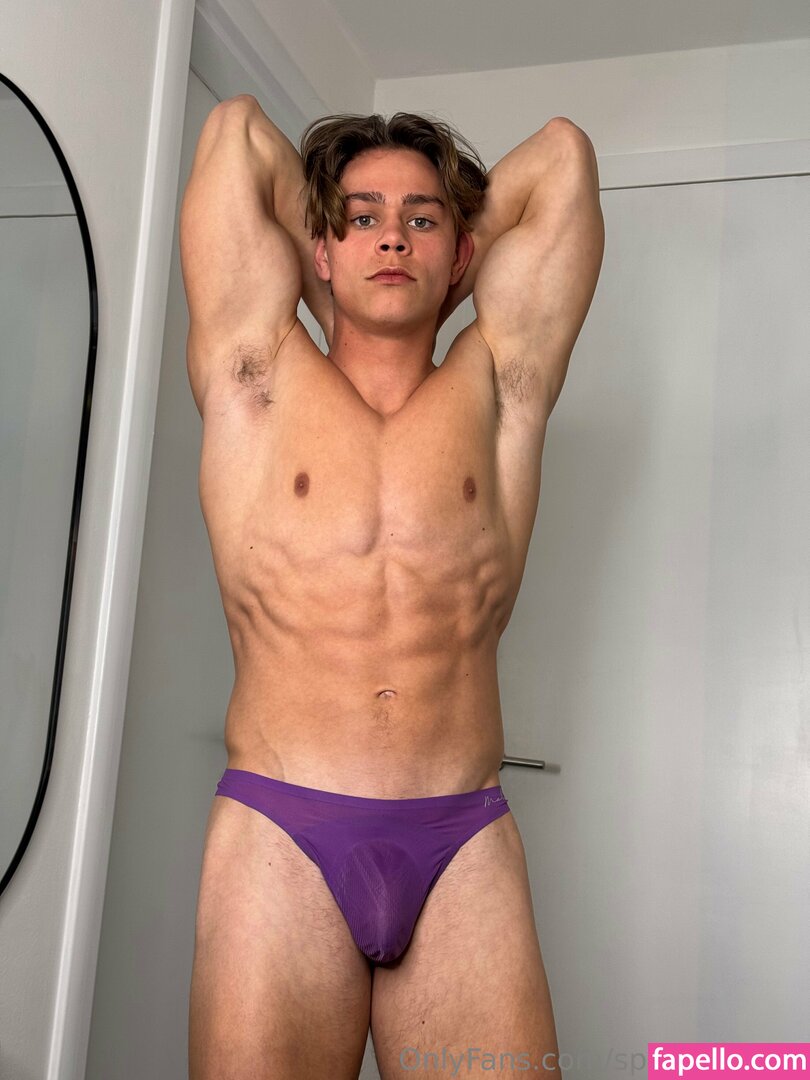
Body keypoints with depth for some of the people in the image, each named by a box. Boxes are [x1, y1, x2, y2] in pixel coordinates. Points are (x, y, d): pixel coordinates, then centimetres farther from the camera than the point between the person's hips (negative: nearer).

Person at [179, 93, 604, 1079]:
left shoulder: (495, 392, 13)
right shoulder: (259, 378, 9)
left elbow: (560, 153, 17)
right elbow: (237, 130, 14)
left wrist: (444, 291, 26)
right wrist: (331, 291, 25)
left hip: (466, 850, 2)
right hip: (279, 841, -1)